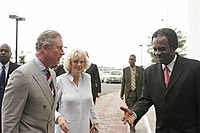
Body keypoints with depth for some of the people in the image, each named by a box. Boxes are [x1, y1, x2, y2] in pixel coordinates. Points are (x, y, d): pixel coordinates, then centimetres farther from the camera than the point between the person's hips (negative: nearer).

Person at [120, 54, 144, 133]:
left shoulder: (141, 70, 1)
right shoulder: (125, 70, 4)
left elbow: (144, 82, 2)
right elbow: (123, 82, 8)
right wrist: (121, 93, 8)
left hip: (138, 93, 1)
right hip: (129, 93, -1)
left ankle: (132, 125, 35)